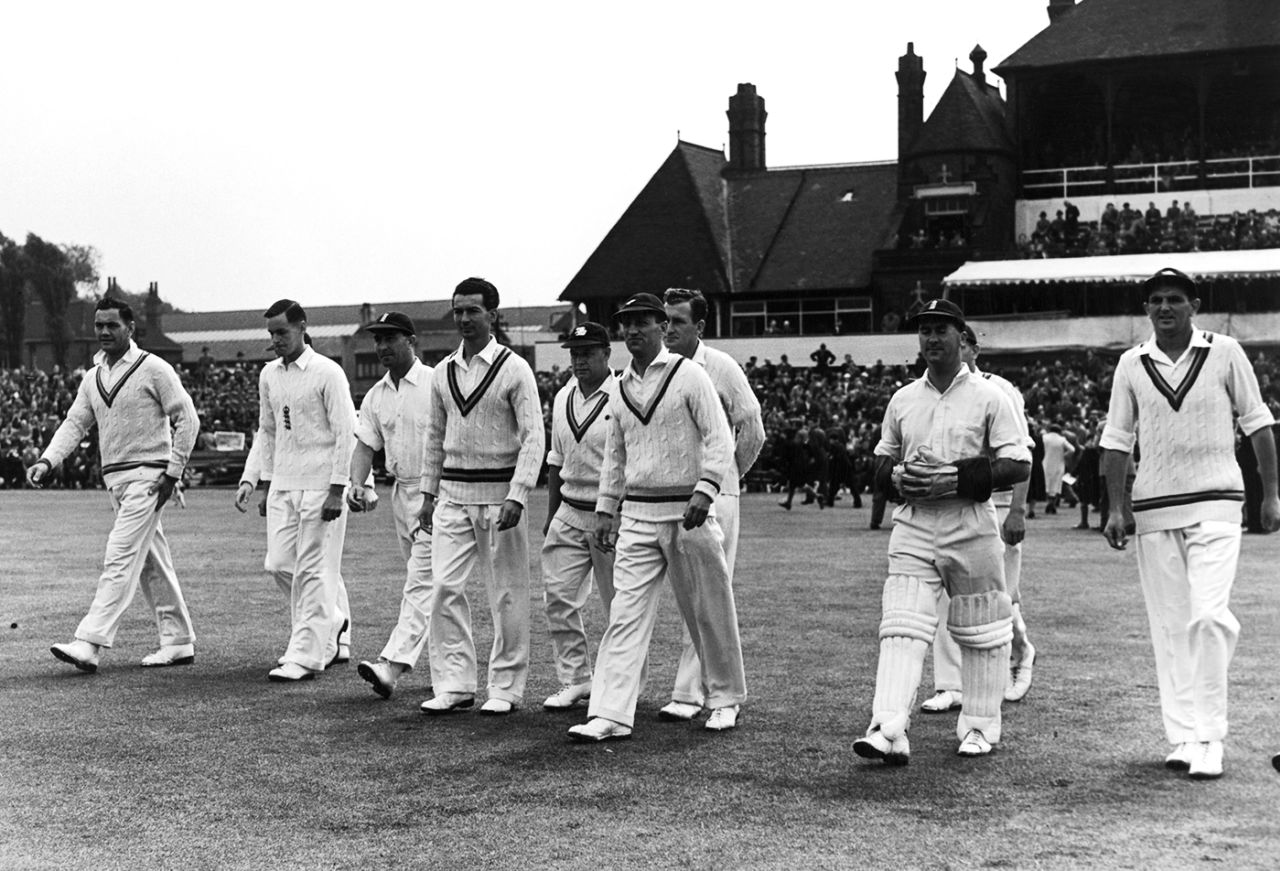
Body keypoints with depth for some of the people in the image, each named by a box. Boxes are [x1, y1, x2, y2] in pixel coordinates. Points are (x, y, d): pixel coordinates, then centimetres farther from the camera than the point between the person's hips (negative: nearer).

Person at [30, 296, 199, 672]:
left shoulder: (153, 369, -8)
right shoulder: (93, 377, 12)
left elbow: (187, 419, -8)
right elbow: (75, 423, 8)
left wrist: (172, 473, -12)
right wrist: (47, 461, -9)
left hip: (147, 476, -8)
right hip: (114, 479, 8)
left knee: (120, 559, -13)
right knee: (151, 562, 11)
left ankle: (89, 644, -17)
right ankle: (178, 642, 19)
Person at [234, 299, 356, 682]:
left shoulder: (327, 373, -9)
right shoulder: (269, 375, 11)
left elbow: (346, 433, -11)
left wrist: (337, 489, -16)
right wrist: (250, 478, 9)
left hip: (320, 486, -7)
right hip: (282, 483, 7)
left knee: (312, 570, -5)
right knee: (279, 564, 6)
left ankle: (305, 656, 0)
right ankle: (332, 622, 27)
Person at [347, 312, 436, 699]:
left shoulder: (436, 384, -11)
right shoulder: (375, 395, 12)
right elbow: (365, 444, 11)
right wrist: (358, 483, -6)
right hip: (401, 492, 8)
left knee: (421, 581, -12)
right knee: (426, 583, 12)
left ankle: (393, 665, -21)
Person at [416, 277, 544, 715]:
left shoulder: (514, 369, -6)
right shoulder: (443, 372, 10)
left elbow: (533, 437, -10)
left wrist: (516, 497, -18)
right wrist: (428, 492, 13)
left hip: (499, 493, -4)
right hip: (452, 495, 4)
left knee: (507, 595, 2)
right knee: (445, 589, -2)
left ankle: (506, 688, 12)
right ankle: (454, 684, 5)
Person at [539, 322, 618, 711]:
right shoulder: (562, 398, 11)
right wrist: (551, 514, 17)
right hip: (569, 514, 6)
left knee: (620, 605, 4)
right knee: (558, 597, 0)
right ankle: (575, 680, 10)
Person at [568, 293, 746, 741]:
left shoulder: (689, 375, -4)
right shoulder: (620, 388, 13)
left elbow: (719, 439, -9)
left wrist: (705, 491, -21)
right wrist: (605, 509, 15)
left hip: (688, 512, -4)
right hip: (637, 515, 4)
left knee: (709, 612, 6)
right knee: (626, 612, -5)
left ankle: (724, 699, 23)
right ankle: (611, 714, -8)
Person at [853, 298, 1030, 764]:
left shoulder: (988, 397, -2)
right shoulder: (902, 400, 12)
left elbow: (1019, 465, -6)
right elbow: (880, 463, 20)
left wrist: (956, 477, -17)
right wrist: (899, 474, -4)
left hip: (970, 523, -3)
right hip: (912, 523, 3)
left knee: (979, 631, 7)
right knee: (901, 627, -9)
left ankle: (980, 727, 20)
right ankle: (888, 731, -16)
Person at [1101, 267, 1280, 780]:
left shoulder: (1224, 353, 1)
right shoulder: (1131, 364, 6)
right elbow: (1116, 440, 9)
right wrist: (1116, 507, 2)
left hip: (1215, 505, -3)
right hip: (1153, 508, 3)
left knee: (1208, 616, -16)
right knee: (1169, 626, 4)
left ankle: (1209, 738, -9)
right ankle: (1182, 736, 11)